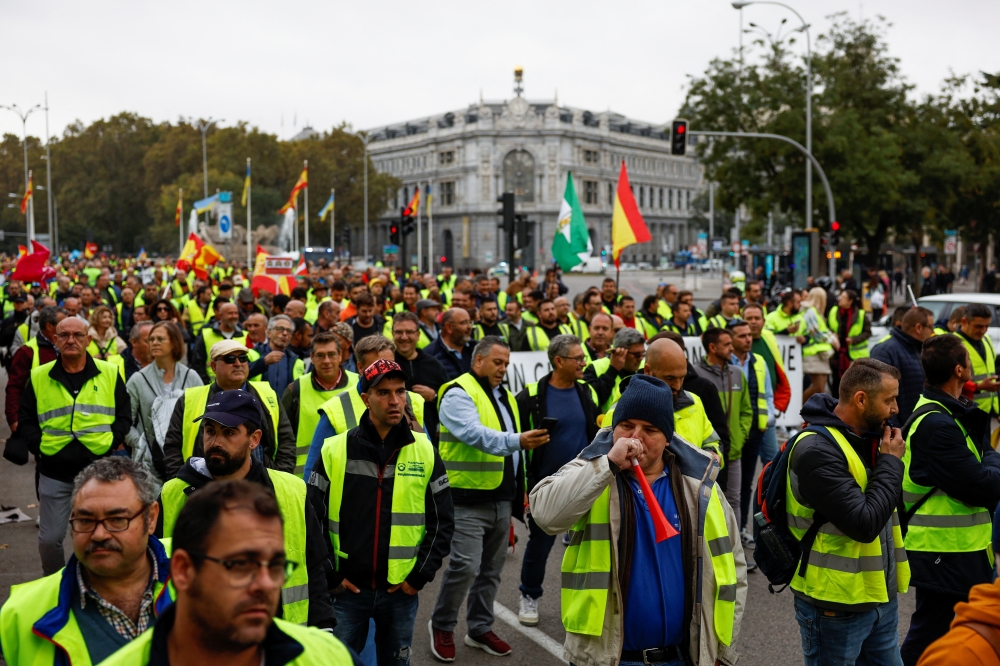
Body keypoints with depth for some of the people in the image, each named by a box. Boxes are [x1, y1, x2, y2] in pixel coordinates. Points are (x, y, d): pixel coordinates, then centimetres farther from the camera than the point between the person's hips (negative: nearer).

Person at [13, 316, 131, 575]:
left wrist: (111, 443, -7)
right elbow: (25, 421, 6)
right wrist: (39, 447, -7)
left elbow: (124, 416, 6)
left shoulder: (110, 373, 2)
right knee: (49, 539, 6)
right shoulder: (38, 377, 3)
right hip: (54, 473, 1)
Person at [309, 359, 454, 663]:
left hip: (402, 590, 1)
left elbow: (443, 521, 2)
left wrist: (420, 575, -4)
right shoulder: (334, 450, -4)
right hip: (347, 589, -1)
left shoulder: (425, 452, -1)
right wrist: (330, 575, -4)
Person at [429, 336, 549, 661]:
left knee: (491, 568, 14)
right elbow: (475, 434, -28)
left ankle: (480, 628, 28)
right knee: (465, 566, -10)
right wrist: (516, 440, -41)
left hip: (501, 499, 8)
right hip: (468, 499, -8)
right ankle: (441, 625, 12)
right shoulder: (459, 393, -11)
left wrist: (517, 496, 20)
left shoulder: (504, 396, 16)